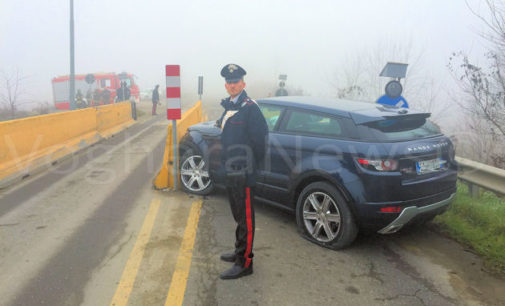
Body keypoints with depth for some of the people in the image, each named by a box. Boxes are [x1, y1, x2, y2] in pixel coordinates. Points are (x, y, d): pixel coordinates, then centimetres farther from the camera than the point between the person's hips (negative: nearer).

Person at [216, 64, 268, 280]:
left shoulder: (250, 108, -14)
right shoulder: (229, 106, 15)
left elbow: (260, 137, -17)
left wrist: (252, 163, -10)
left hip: (244, 173, -9)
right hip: (232, 171, 10)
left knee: (246, 218, -2)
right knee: (238, 215, 21)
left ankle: (244, 263, 6)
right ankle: (239, 252, 36)